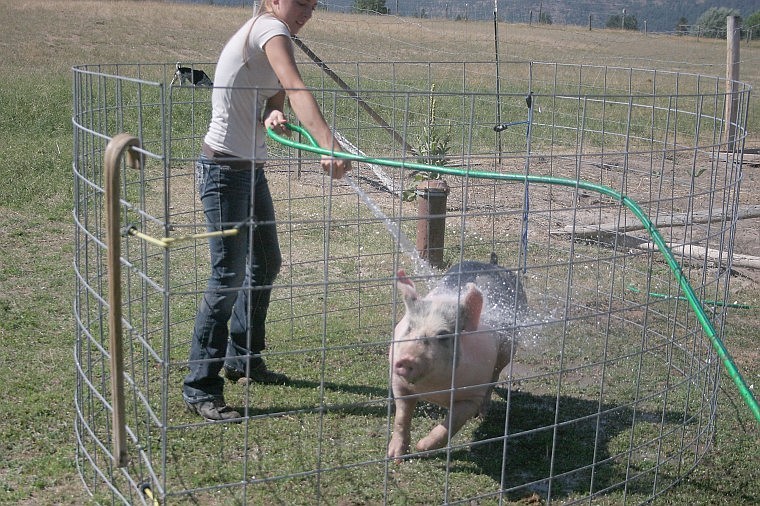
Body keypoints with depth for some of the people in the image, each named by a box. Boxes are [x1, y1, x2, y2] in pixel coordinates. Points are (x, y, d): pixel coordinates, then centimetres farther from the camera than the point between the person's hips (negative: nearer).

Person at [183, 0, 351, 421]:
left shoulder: (268, 34, 12)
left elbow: (274, 96, -1)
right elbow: (294, 88, -35)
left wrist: (275, 115, -26)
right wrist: (330, 148, -47)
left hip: (251, 169, 10)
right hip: (224, 169, -10)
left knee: (266, 264, 19)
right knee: (229, 277, -7)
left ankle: (242, 359, 35)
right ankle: (200, 389, 3)